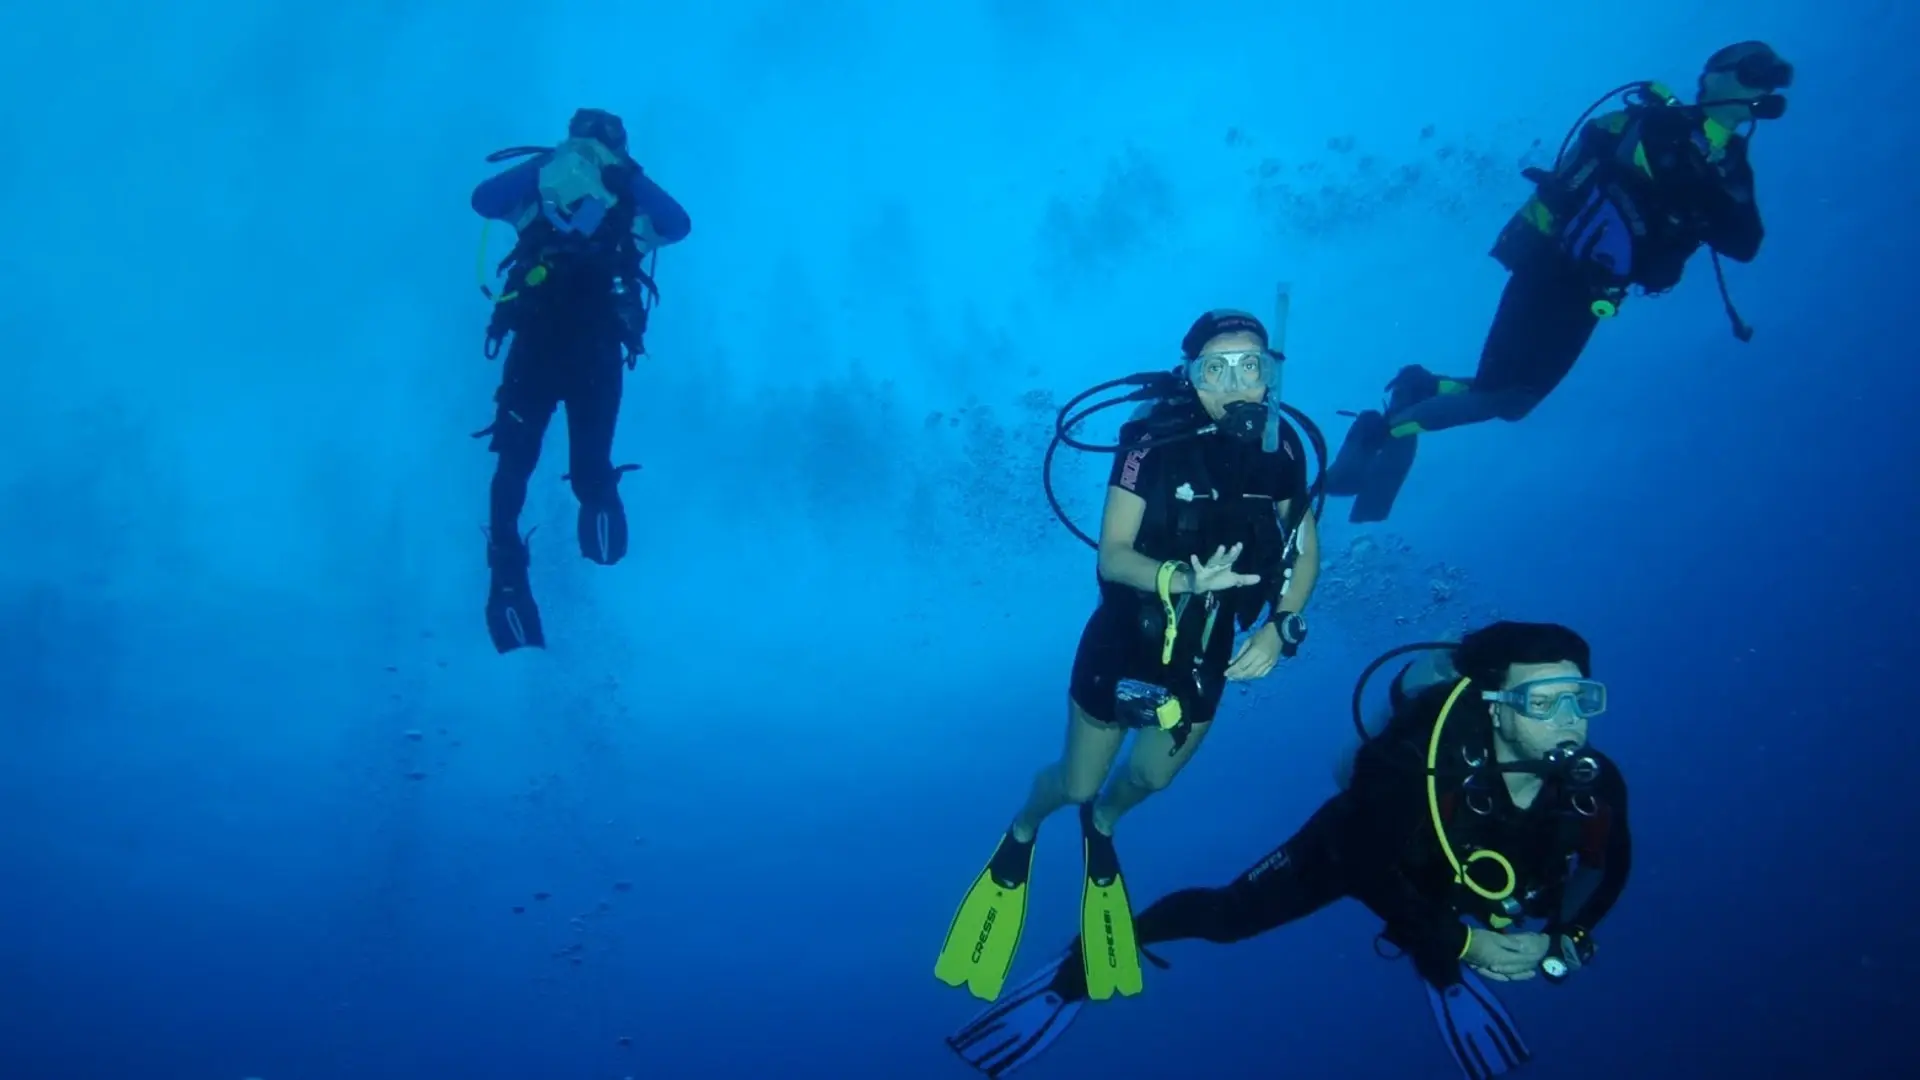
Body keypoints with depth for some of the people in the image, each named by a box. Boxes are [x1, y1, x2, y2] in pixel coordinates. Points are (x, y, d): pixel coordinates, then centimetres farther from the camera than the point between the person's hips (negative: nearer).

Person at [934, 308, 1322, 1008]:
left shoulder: (1281, 448, -14)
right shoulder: (1156, 441, -26)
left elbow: (1306, 548, -1)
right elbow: (1112, 556, -26)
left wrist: (1281, 628, -15)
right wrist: (1185, 577, -44)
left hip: (1207, 655, 4)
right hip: (1127, 639, -3)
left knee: (1152, 777, 23)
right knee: (1076, 782, 12)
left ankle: (1101, 827, 57)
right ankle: (1021, 835, 46)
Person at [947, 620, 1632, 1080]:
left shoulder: (1596, 786, -30)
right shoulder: (1416, 755, -44)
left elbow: (1607, 872, -6)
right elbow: (1365, 867, -31)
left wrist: (1563, 940, -20)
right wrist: (1457, 940, -31)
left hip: (1449, 881, 4)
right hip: (1355, 847, -4)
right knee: (1230, 915, -6)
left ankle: (1446, 975, 53)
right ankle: (1083, 963, 11)